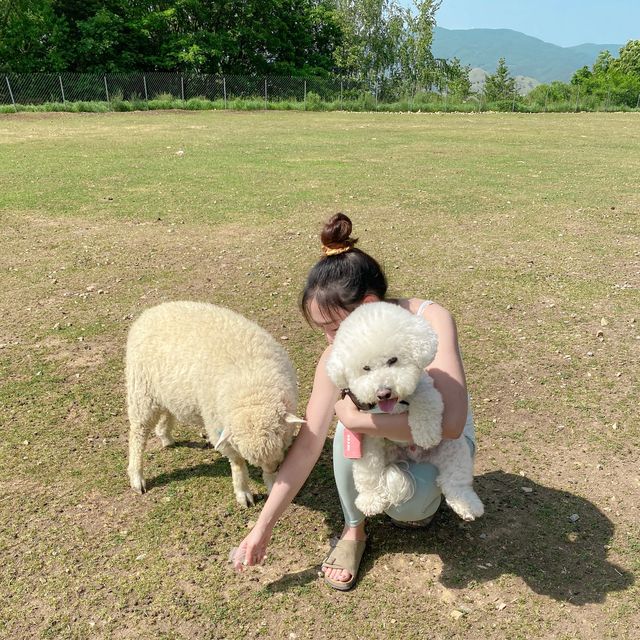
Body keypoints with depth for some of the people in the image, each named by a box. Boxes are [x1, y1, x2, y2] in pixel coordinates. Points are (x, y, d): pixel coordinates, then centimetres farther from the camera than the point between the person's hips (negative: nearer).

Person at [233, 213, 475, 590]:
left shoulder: (430, 320, -32)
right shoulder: (336, 358, -22)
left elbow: (450, 422, -41)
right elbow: (308, 445, -19)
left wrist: (360, 420, -37)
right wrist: (264, 527, -18)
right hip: (387, 435, 3)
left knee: (404, 504, -31)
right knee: (349, 429, -31)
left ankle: (423, 501, 9)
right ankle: (353, 531, -4)